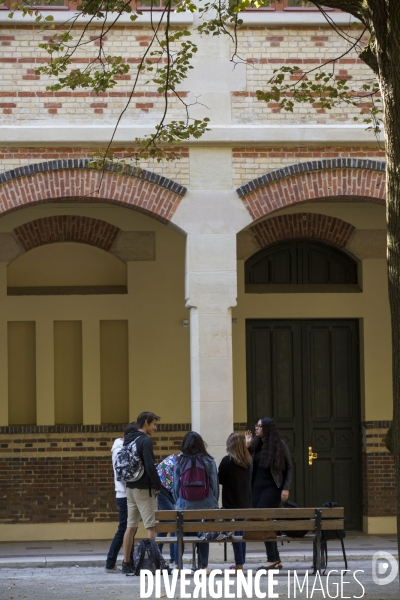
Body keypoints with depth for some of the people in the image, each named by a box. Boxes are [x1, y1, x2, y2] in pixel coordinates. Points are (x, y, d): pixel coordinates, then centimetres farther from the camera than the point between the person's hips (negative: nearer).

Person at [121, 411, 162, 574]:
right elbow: (150, 466, -22)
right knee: (151, 526, -5)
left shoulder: (127, 440, 12)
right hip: (144, 489, -8)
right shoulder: (145, 441, -14)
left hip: (130, 488, 8)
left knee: (131, 527, 11)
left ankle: (127, 563, 12)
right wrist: (157, 485, -14)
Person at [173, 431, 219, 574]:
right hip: (206, 504, 0)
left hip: (185, 505, 0)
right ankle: (203, 566, 5)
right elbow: (215, 485, 2)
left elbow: (176, 485, 6)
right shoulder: (209, 462, -2)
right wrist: (214, 503, 11)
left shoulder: (180, 462, 0)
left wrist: (178, 502, 17)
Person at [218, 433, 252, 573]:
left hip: (231, 502, -6)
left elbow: (220, 479, -6)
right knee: (241, 531, 13)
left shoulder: (227, 461, -12)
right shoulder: (248, 462, 5)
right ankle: (241, 562, 17)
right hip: (245, 502, 6)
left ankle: (239, 564, -6)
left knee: (234, 532, -4)